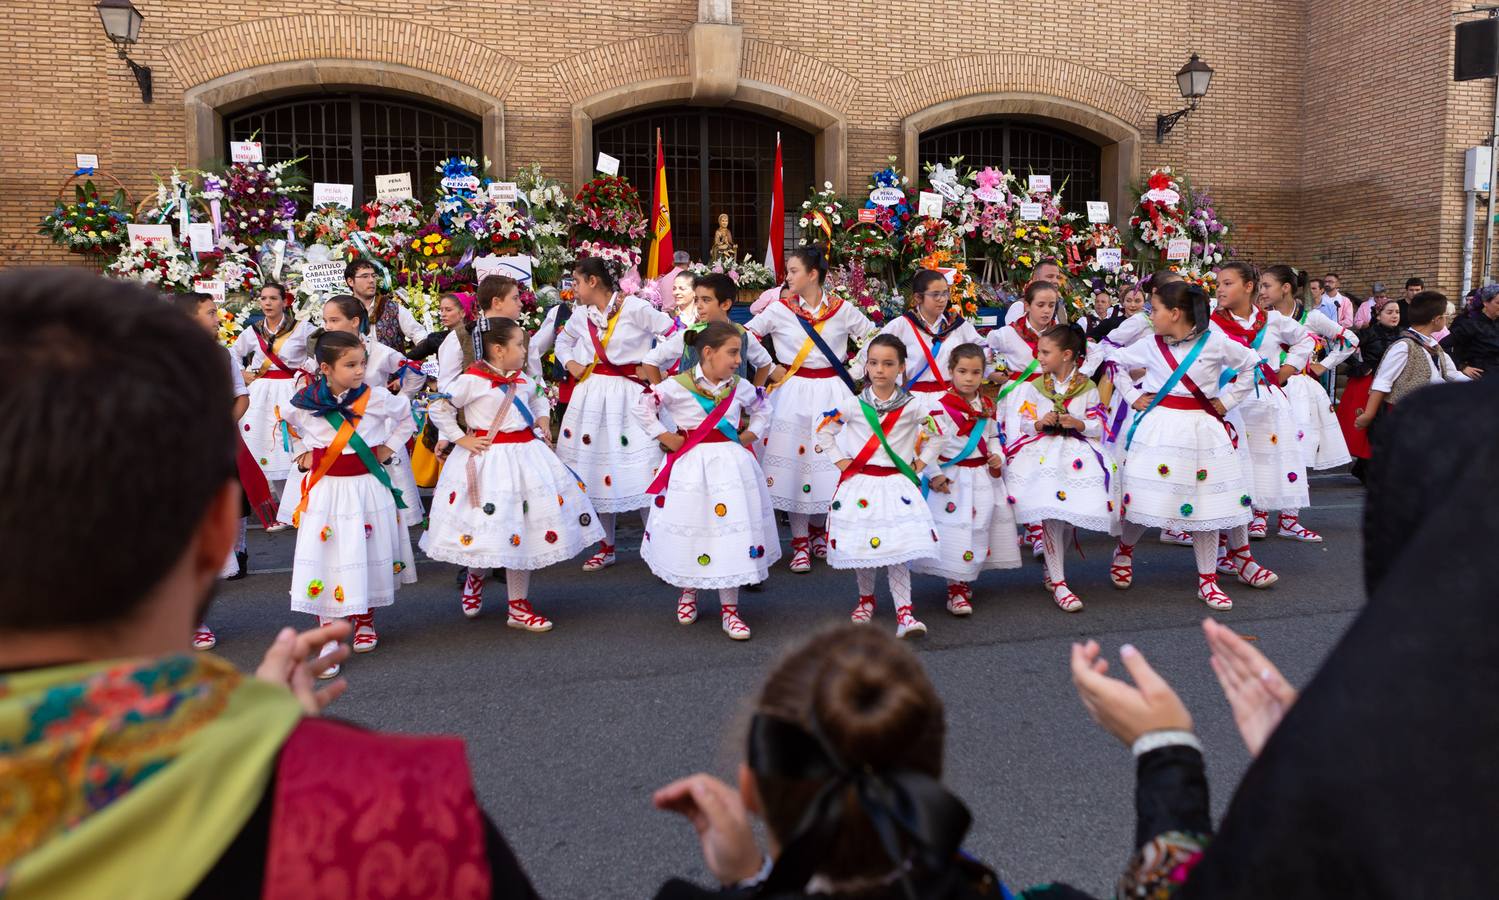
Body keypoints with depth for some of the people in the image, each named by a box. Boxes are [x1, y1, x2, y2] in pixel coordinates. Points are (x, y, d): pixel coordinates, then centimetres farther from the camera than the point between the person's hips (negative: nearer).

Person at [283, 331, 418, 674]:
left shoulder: (376, 398, -7)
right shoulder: (305, 402, -5)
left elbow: (406, 418, 11)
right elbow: (288, 426, 18)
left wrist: (387, 449, 3)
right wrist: (302, 454, 6)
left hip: (367, 486, 0)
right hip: (325, 489, 0)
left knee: (369, 555, 10)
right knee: (326, 558, -3)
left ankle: (365, 623, 33)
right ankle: (329, 639, 5)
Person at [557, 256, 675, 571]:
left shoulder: (634, 308, -11)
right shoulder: (581, 315, 8)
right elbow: (564, 340, 29)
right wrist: (570, 363, 12)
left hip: (627, 393, -6)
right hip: (591, 394, 6)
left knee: (639, 470, -9)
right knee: (598, 466, 9)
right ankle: (606, 547, 19)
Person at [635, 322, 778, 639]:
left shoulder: (740, 386, 4)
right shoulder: (677, 385, -8)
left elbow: (762, 408, 22)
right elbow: (643, 407, -4)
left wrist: (751, 434, 8)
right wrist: (665, 437, -6)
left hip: (730, 464, 2)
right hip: (691, 465, -2)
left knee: (732, 531, -2)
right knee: (689, 530, 6)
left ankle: (729, 609, 7)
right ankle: (688, 592, 33)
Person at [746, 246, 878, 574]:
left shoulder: (842, 309, 1)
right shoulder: (780, 309, 0)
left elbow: (875, 338, 9)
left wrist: (855, 371, 2)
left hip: (832, 394, 1)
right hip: (794, 394, 0)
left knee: (831, 461, 3)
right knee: (793, 461, -3)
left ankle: (818, 532, 26)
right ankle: (800, 544, 7)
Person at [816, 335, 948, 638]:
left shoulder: (912, 406, -1)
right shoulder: (853, 405, -1)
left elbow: (940, 431, 12)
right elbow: (824, 432, 10)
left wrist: (923, 462, 7)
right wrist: (839, 461, 3)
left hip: (896, 485, -1)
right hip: (860, 484, 1)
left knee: (899, 549, -9)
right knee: (860, 545, 6)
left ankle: (904, 613, -7)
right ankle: (866, 599, 30)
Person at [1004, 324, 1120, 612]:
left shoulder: (1088, 389, 6)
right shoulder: (1032, 387, 9)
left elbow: (1099, 427, 5)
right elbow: (1019, 424, 7)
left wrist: (1078, 424, -13)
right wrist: (1039, 424, -12)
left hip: (1077, 453, 1)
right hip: (1042, 452, -1)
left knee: (1068, 515, -7)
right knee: (1051, 515, -16)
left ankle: (1052, 572, 14)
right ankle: (1058, 583, -12)